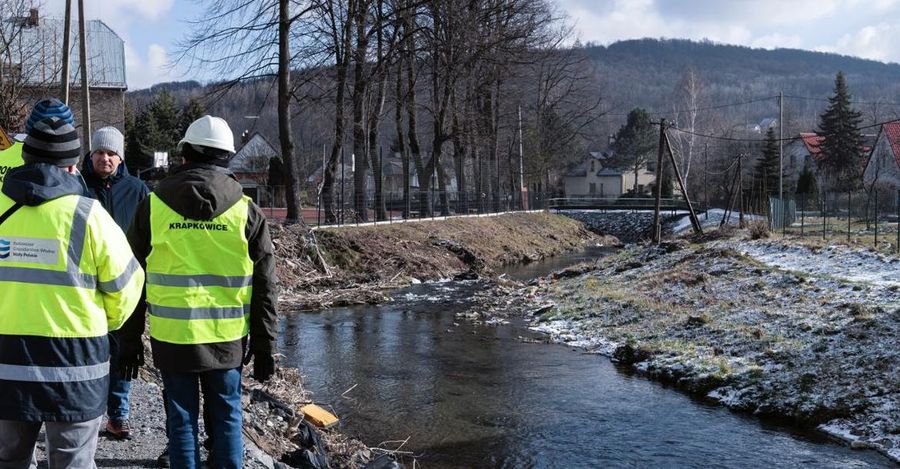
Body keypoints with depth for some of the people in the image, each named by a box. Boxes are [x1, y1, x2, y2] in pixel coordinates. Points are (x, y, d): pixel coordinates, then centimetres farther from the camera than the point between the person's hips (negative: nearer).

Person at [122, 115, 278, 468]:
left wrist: (129, 340, 12)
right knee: (226, 416, 14)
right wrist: (263, 345, 6)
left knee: (182, 420, 11)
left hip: (172, 337, 0)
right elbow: (264, 284, -1)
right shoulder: (246, 210, -2)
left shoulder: (153, 205, -1)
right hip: (227, 338, 0)